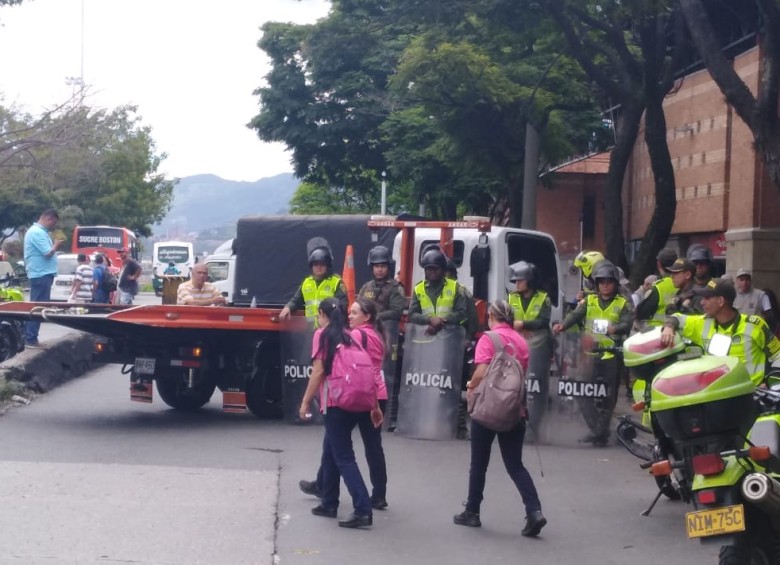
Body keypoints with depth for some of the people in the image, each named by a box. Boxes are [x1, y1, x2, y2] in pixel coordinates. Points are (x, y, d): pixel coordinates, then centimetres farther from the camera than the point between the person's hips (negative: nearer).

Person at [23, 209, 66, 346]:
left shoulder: (38, 231, 17)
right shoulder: (37, 232, -17)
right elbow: (48, 253, -20)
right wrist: (56, 245, -5)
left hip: (41, 274, 11)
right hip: (41, 275, -11)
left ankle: (29, 338, 17)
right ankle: (31, 339, -10)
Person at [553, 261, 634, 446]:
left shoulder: (622, 304, 9)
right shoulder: (589, 301, 15)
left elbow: (628, 324, -6)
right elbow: (575, 315, -1)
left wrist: (616, 328, -29)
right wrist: (563, 325, -21)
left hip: (611, 354, -2)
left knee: (608, 396, 2)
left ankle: (601, 432, 11)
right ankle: (595, 429, -2)